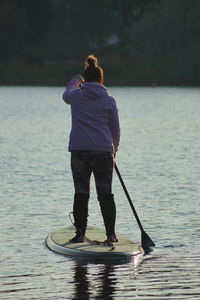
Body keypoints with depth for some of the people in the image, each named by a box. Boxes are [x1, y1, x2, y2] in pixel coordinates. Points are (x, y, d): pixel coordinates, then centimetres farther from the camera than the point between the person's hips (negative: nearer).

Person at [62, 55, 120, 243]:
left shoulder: (76, 96, 1)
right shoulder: (109, 101, 1)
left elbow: (66, 95, 28)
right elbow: (116, 130, 10)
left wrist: (74, 82, 48)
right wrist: (114, 149, 27)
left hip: (79, 151, 0)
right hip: (104, 150, 0)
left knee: (81, 193, 5)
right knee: (105, 194, 5)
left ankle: (80, 233, 4)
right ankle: (110, 234, 5)